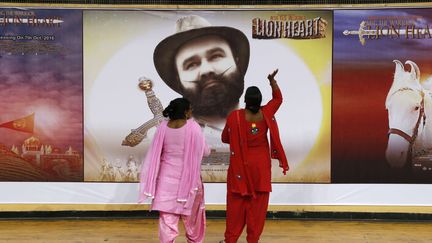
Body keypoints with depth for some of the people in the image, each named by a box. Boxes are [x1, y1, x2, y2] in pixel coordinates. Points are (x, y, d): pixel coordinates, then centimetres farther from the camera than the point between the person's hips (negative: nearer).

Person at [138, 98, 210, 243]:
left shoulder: (163, 127, -5)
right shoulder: (193, 127, -15)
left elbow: (156, 153, 1)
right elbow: (205, 152, -8)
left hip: (167, 178, 2)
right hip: (188, 177, -2)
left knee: (167, 216, 6)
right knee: (191, 214, 17)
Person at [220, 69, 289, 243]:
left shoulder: (234, 116, -15)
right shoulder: (266, 114, -10)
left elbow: (225, 139, -1)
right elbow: (278, 98, 10)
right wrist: (272, 80, 5)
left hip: (240, 165, -1)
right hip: (261, 165, 1)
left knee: (236, 202, 9)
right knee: (258, 203, 9)